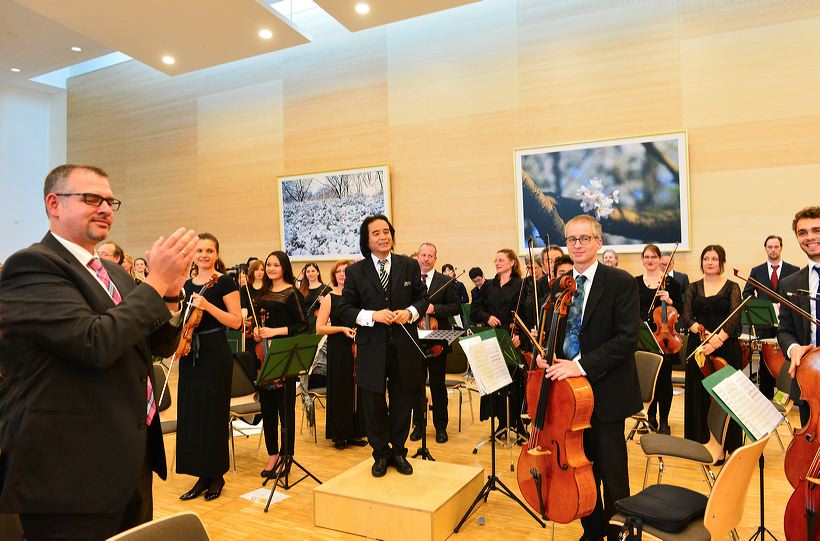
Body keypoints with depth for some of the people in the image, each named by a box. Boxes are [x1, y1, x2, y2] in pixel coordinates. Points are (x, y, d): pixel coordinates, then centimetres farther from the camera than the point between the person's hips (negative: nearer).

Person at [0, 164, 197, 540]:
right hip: (69, 469, -8)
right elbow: (96, 343, -27)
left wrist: (170, 292, -8)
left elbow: (160, 345, 9)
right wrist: (156, 281, -19)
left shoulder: (113, 272, 12)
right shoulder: (32, 265, -14)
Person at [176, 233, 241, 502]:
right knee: (191, 413, 9)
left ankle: (216, 475, 17)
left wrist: (207, 305, -21)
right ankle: (202, 475, 22)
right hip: (190, 352, 6)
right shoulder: (187, 285, 12)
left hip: (215, 353, -6)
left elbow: (236, 321, -11)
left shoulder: (225, 282, -6)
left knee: (214, 413, 1)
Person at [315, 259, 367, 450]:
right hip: (337, 350, -2)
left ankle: (355, 432, 22)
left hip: (358, 348, 2)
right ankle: (340, 435, 18)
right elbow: (319, 328, -5)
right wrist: (342, 329, -15)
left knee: (357, 390, 7)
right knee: (340, 391, 4)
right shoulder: (329, 298, 0)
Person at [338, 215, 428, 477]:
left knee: (402, 402, 14)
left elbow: (422, 298, 9)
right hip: (371, 349, -1)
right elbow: (346, 310, -2)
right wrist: (373, 315, -18)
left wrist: (410, 312, -12)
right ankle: (381, 454, 31)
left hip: (404, 346, 1)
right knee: (374, 405, 10)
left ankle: (398, 451, 34)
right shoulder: (355, 272, -1)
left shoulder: (409, 266, 3)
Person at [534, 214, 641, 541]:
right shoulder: (559, 286, 8)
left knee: (611, 472, 6)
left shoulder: (621, 282, -9)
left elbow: (627, 337, -17)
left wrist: (582, 365, -24)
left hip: (605, 391, -5)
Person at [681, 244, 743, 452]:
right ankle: (700, 441, 15)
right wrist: (705, 333, -18)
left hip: (726, 348, -2)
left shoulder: (732, 287, 3)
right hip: (697, 347, 2)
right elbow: (686, 318, 0)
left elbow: (734, 319, -8)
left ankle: (727, 444, 10)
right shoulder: (693, 288, 9)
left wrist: (716, 340, -21)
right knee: (699, 395, 4)